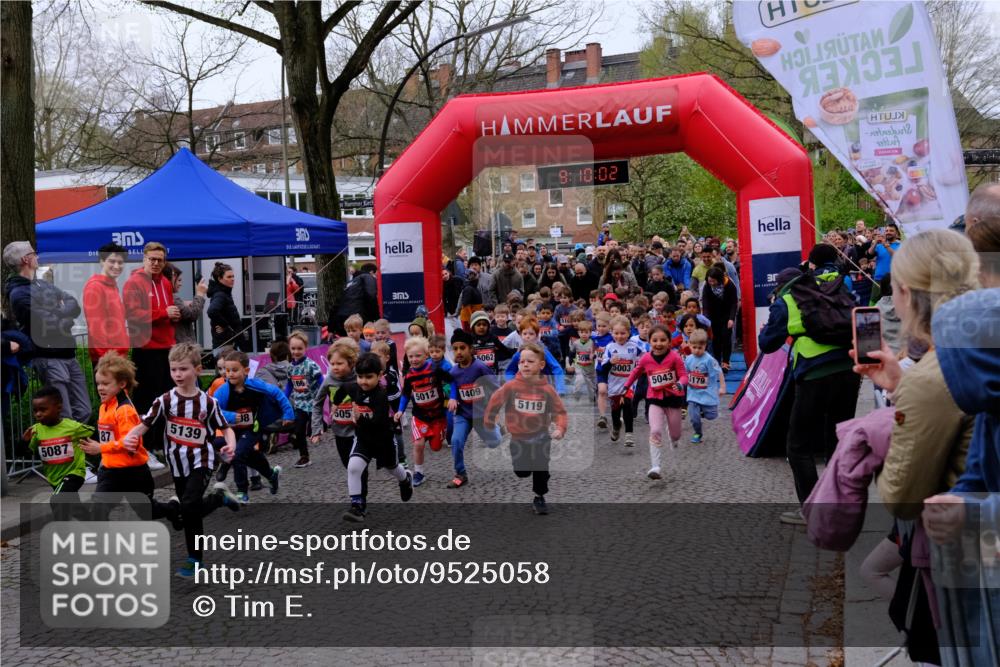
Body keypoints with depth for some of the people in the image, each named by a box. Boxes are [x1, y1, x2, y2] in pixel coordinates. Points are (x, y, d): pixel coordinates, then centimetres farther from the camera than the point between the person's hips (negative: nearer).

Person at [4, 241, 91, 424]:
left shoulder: (42, 285, 17)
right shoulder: (19, 293, -10)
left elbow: (75, 305, 10)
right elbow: (52, 321, -18)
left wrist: (59, 312, -9)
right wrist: (65, 311, 1)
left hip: (68, 354, 8)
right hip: (49, 358, -8)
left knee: (83, 412, 11)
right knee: (64, 418, -9)